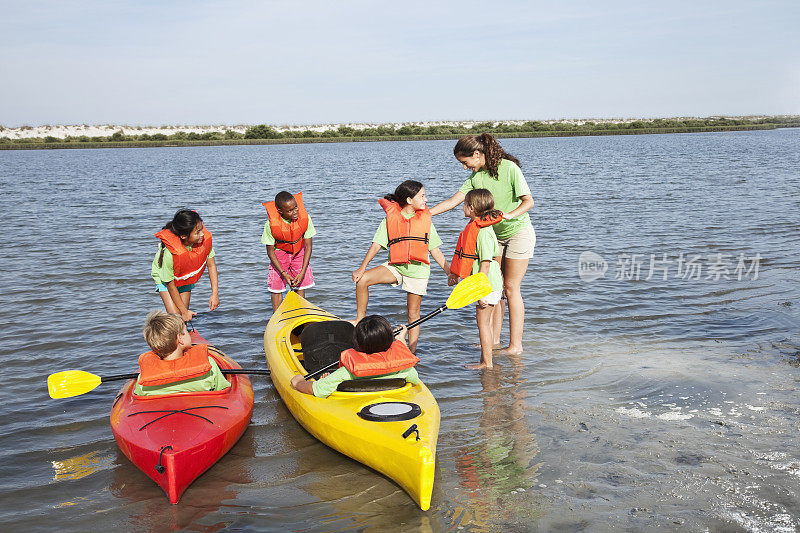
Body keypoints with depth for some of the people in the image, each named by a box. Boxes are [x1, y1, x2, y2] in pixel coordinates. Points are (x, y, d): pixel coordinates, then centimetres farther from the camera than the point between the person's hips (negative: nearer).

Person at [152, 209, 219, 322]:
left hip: (187, 277, 4)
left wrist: (215, 293, -19)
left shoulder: (205, 238, -31)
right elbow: (171, 286, -27)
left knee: (183, 318, 5)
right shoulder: (169, 254, -41)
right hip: (164, 277, -4)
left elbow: (211, 264, -15)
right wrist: (184, 311, -19)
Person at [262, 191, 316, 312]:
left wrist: (302, 272, -22)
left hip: (299, 251, 2)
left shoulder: (305, 218, -27)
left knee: (300, 285, 1)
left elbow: (308, 247, -17)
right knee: (276, 286, -3)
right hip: (279, 253, -1)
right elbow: (270, 252, -19)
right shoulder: (271, 225, -30)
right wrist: (284, 274, -24)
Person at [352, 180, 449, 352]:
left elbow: (435, 250, 10)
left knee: (413, 314, 2)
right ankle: (360, 320, -3)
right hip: (395, 266, 0)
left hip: (418, 268, 0)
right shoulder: (390, 218, 0)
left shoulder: (425, 220, 6)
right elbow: (377, 244, -3)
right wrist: (362, 267, -11)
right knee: (362, 280, -19)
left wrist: (450, 273, 7)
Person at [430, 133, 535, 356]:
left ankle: (515, 346, -1)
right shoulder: (476, 176, 0)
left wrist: (510, 214, -36)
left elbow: (528, 201, -18)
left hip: (519, 232, -7)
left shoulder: (509, 168, -18)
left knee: (511, 288, -7)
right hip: (496, 234, 7)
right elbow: (454, 200, -3)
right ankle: (494, 340, 16)